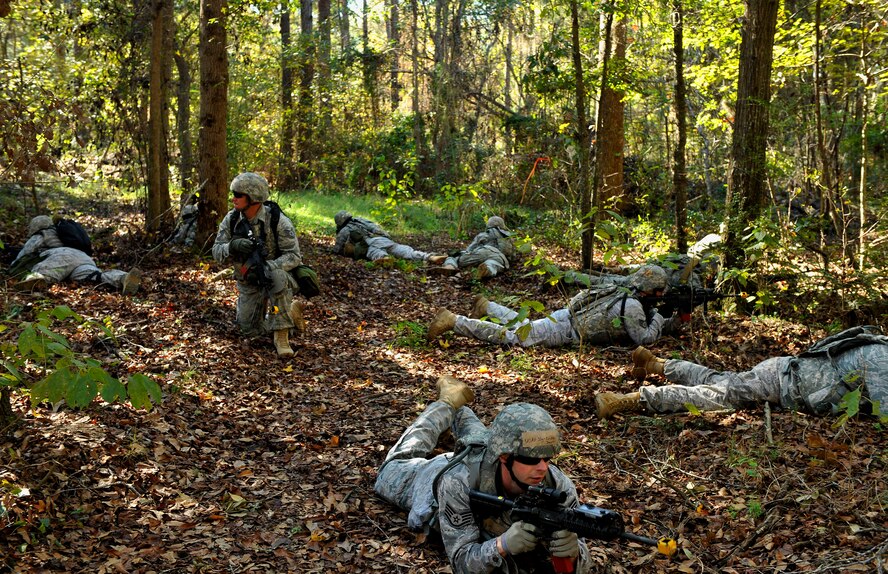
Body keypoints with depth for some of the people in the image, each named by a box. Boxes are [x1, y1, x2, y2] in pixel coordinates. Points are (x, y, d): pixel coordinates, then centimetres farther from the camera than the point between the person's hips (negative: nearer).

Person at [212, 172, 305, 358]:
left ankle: (281, 335, -27)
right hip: (248, 284, 5)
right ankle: (291, 311, 28)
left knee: (275, 275, -40)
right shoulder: (231, 219, -8)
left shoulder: (277, 221, -22)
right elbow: (217, 252, -7)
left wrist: (268, 267, -38)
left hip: (276, 278, -5)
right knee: (250, 330, 3)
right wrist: (232, 246, -31)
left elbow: (294, 256, -21)